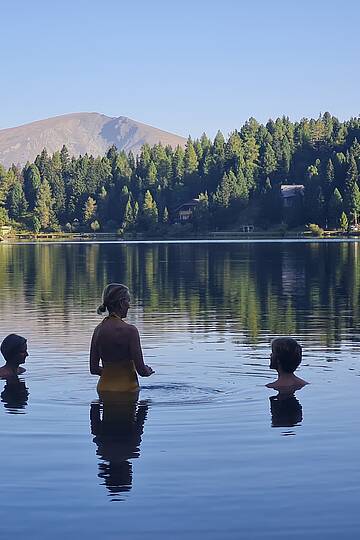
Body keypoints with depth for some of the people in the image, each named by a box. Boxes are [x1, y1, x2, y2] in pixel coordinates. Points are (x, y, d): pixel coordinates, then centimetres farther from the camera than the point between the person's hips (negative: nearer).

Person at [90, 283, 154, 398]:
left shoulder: (98, 330, 4)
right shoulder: (129, 330, -14)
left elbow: (93, 369, 9)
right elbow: (141, 369, -12)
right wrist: (148, 371, 11)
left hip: (103, 389, 6)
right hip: (126, 390, -6)